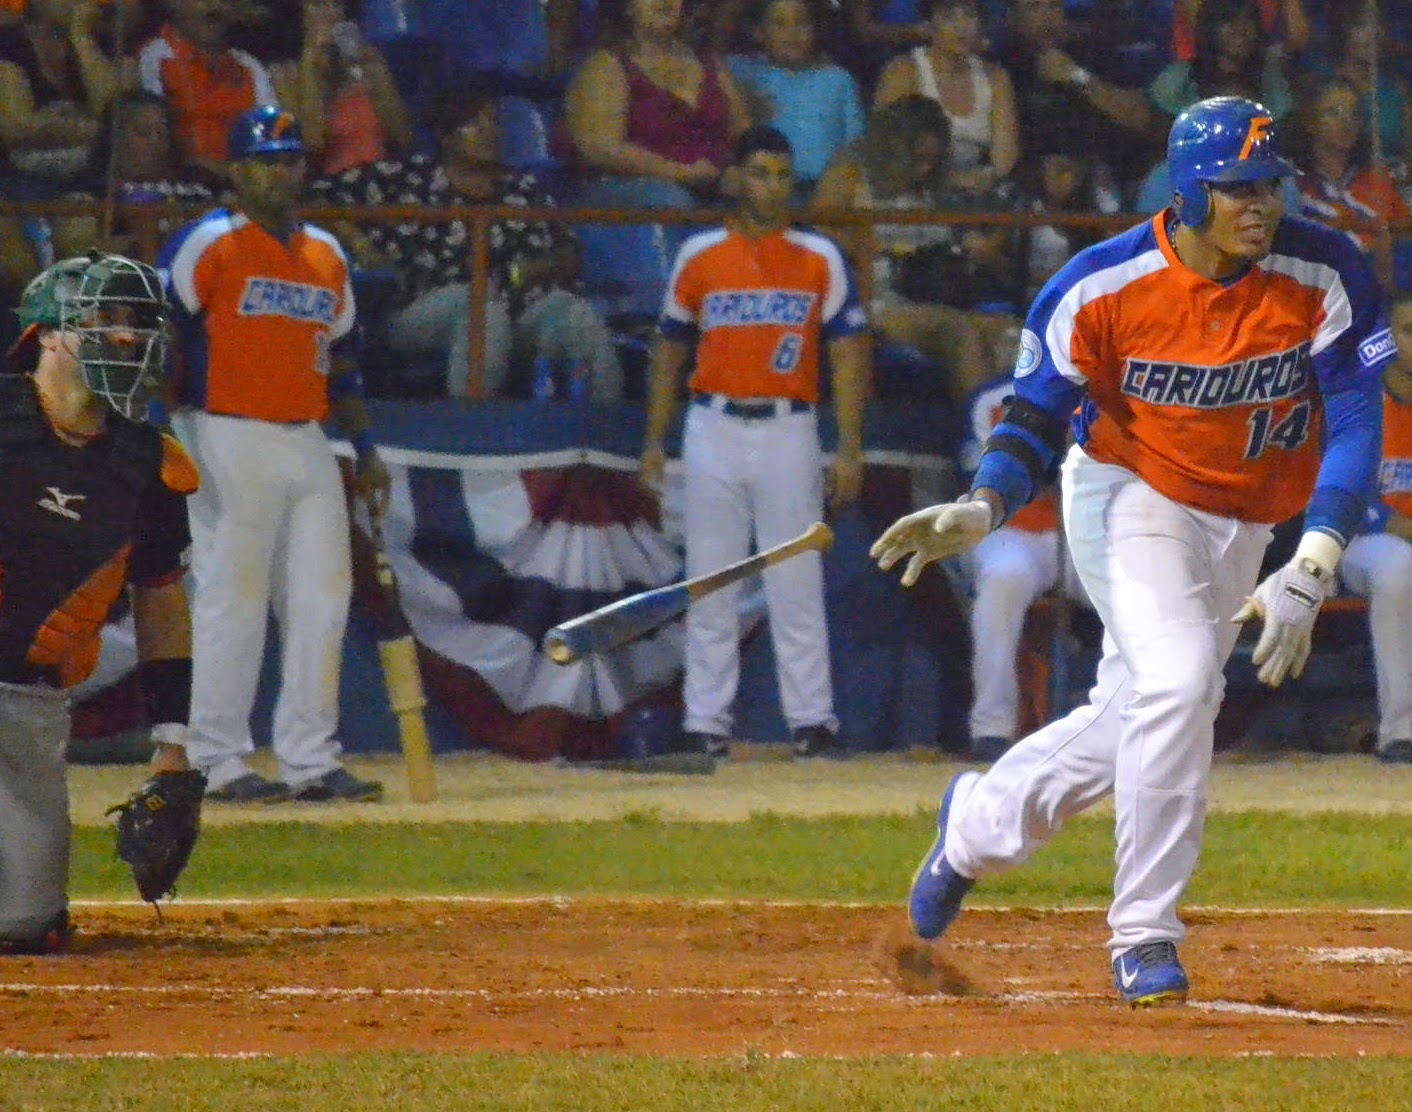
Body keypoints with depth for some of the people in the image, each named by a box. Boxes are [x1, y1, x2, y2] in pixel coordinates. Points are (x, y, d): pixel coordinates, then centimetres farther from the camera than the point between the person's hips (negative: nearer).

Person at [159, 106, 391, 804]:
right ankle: (219, 761, -1)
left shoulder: (325, 255, 17)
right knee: (232, 600, -6)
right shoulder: (206, 245, -4)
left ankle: (310, 761, 10)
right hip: (231, 441, -7)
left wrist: (366, 451, 17)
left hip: (309, 446, 7)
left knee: (322, 599, 5)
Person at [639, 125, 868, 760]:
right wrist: (654, 441, 6)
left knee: (797, 585, -2)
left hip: (788, 432, -1)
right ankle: (706, 724, 4)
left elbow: (848, 352, 2)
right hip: (714, 430, 1)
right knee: (709, 584, 2)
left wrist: (849, 449, -6)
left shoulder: (820, 259, 4)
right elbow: (671, 349, 12)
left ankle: (812, 721, 0)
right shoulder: (699, 256, 7)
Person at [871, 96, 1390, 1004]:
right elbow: (1036, 421, -12)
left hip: (1240, 522, 4)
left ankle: (977, 824, 40)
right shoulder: (1102, 286, -21)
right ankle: (1144, 937, -13)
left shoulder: (1326, 277, -19)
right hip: (1127, 492, -4)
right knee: (1176, 679, -25)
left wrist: (1310, 571, -34)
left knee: (1136, 725, 11)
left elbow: (1356, 427, -21)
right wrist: (983, 510, -34)